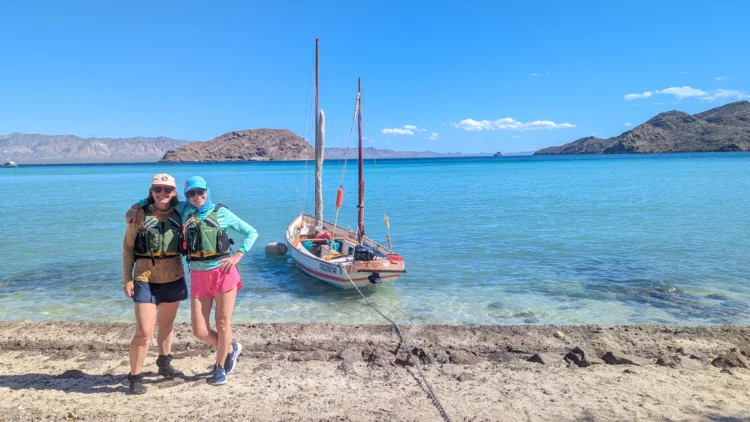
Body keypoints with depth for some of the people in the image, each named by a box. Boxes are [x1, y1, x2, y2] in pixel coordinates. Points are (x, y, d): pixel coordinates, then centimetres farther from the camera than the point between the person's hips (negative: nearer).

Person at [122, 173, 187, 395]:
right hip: (146, 279, -3)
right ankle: (135, 377, 8)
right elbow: (128, 248, -3)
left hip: (174, 278, 4)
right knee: (144, 332, -7)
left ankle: (164, 364, 38)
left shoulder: (179, 215, 2)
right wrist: (127, 279, -7)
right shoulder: (140, 214, -6)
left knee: (166, 325, 19)